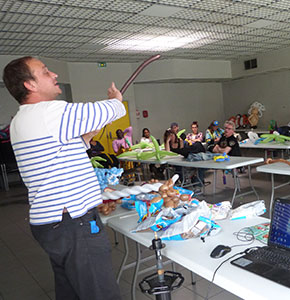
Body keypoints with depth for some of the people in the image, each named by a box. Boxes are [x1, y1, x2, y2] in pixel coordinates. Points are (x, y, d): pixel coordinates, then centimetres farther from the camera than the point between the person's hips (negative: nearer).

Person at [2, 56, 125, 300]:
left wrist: (86, 138, 17)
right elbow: (109, 111, -10)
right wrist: (116, 99, 13)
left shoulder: (20, 121, 15)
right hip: (73, 224, -10)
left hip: (50, 223, 10)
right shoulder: (50, 112, -17)